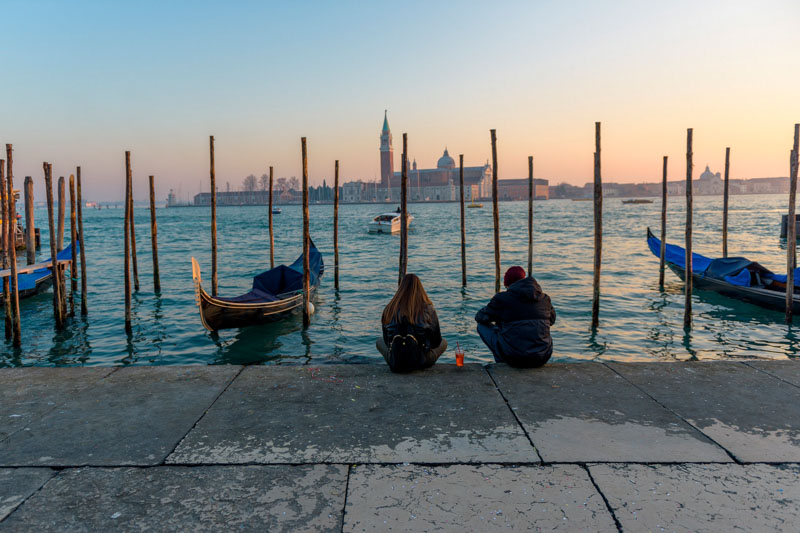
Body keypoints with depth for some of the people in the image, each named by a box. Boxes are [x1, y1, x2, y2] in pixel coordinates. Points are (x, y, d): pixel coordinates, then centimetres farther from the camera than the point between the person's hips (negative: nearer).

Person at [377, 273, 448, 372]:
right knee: (443, 343, 26)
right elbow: (436, 342, 1)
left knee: (379, 342, 32)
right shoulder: (427, 309, -8)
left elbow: (387, 341, 8)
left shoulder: (389, 309, -3)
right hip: (421, 363, -1)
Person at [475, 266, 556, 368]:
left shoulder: (502, 298, -6)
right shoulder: (544, 298, 6)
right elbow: (552, 319, 25)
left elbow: (480, 317, 7)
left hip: (515, 357, -5)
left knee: (482, 325, 14)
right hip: (543, 358, 5)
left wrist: (499, 318, 28)